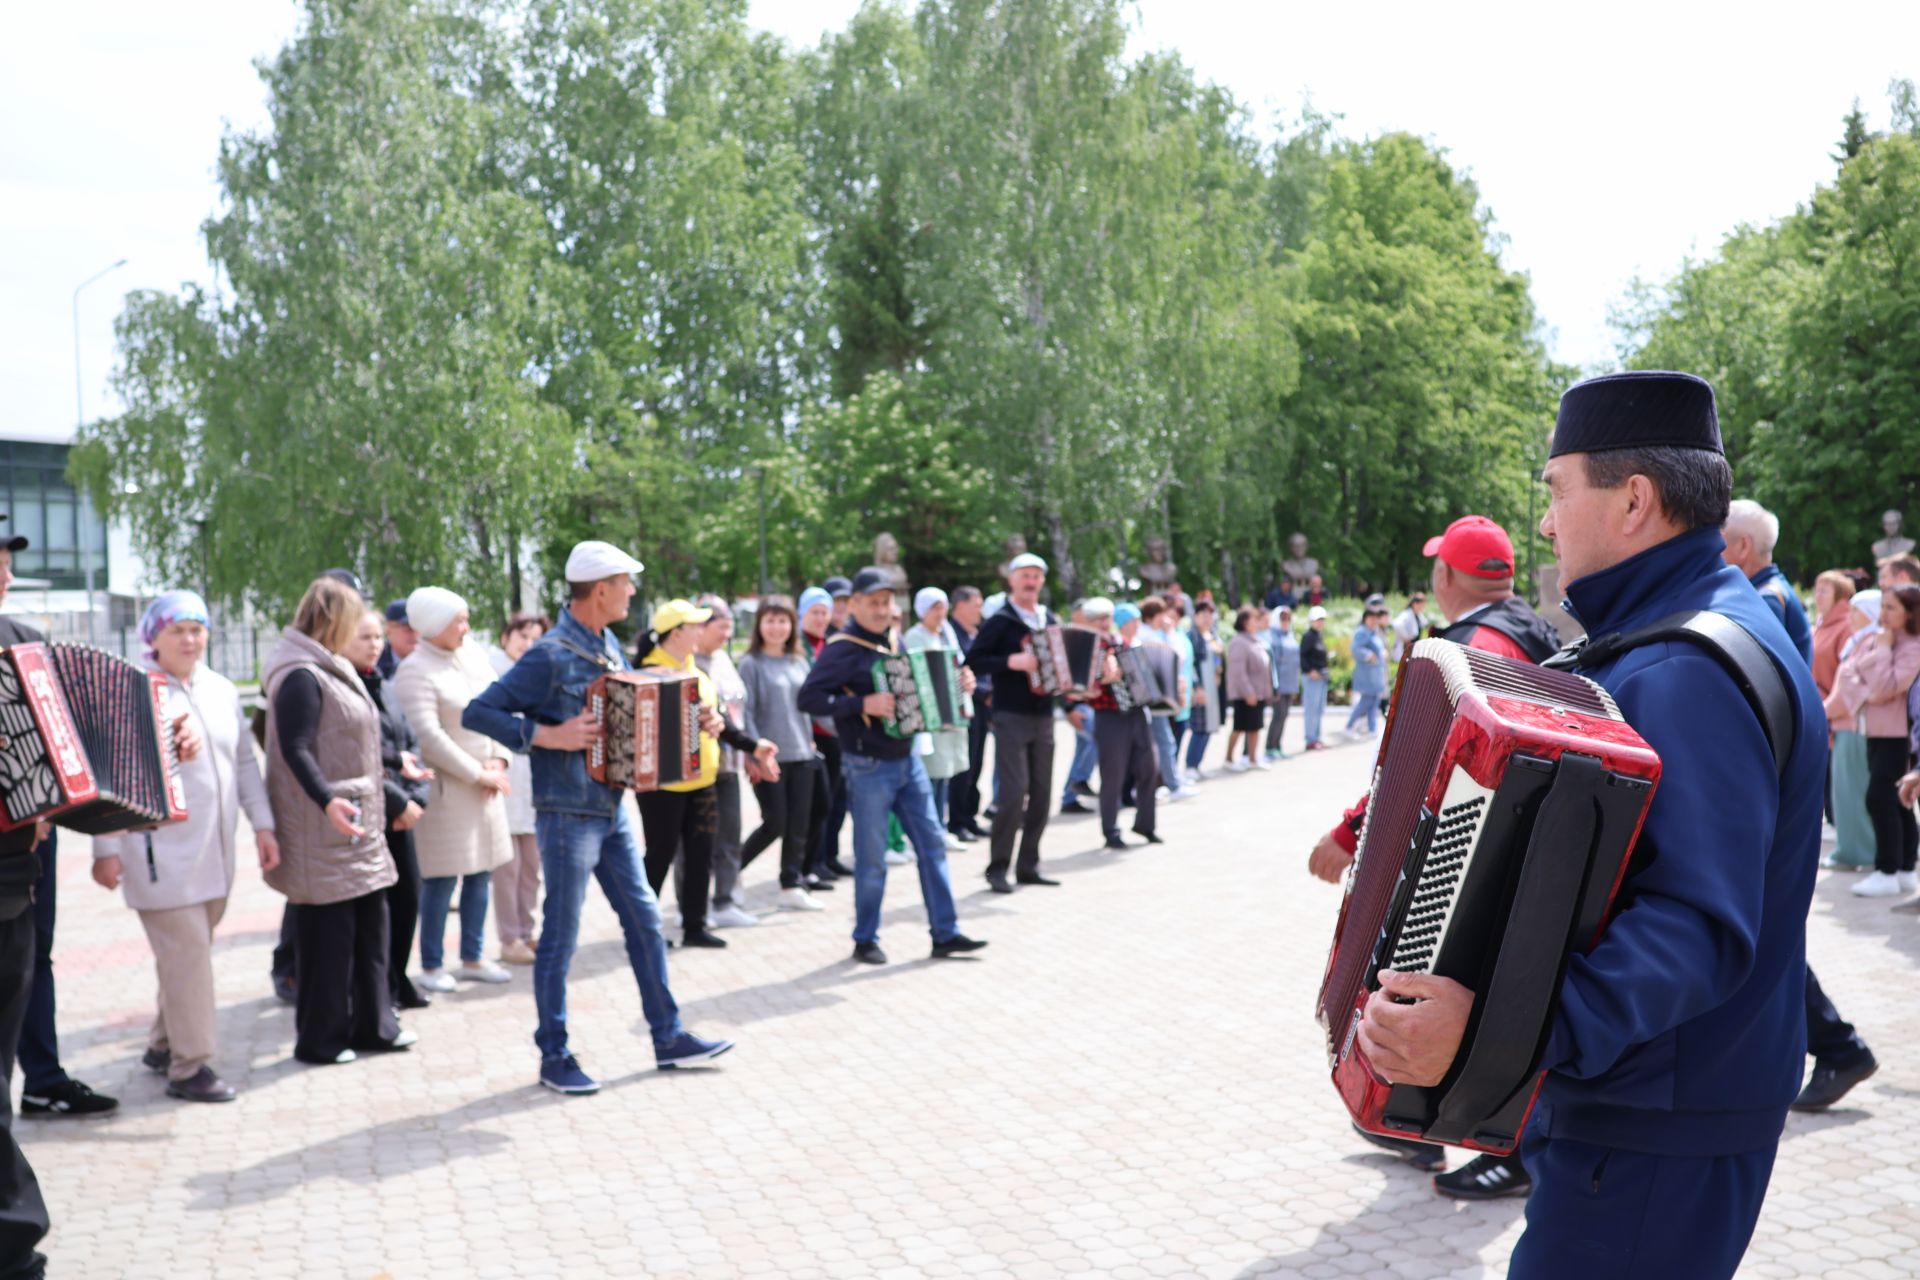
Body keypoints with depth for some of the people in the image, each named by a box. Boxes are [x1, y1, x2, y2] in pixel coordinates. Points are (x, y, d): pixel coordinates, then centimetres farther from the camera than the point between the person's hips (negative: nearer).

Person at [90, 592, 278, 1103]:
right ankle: (189, 1066, 3)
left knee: (191, 953, 13)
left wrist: (262, 825, 11)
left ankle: (164, 1044, 29)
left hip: (214, 848, 6)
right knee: (187, 955, -6)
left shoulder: (222, 690, 12)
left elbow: (245, 761, 16)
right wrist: (106, 848, -13)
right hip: (161, 852, -6)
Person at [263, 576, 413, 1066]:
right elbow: (295, 749, -23)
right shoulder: (301, 676, -15)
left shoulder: (329, 670, 16)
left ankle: (373, 1024, 22)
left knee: (370, 922, 13)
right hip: (322, 826, -10)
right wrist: (327, 800, -34)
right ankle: (320, 1038, 9)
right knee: (328, 930, -2)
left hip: (356, 823, 10)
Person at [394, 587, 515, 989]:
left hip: (485, 783, 7)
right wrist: (478, 774, -15)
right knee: (442, 879, -1)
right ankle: (431, 966, 13)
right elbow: (428, 736, -20)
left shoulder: (473, 653, 8)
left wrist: (498, 759, -2)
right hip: (445, 785, -7)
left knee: (481, 873, 12)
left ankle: (472, 958, 24)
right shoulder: (415, 672, -14)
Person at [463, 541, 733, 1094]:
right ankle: (555, 1056, 13)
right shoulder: (551, 655, -16)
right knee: (561, 936, 2)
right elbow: (477, 712, -17)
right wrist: (548, 736, -24)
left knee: (644, 919, 11)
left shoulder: (609, 647, 9)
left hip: (611, 809, 8)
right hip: (568, 813, -8)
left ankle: (669, 1038, 20)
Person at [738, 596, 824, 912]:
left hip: (802, 755, 5)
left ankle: (792, 886, 14)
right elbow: (746, 713, -9)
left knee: (798, 825, 5)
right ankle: (732, 869, 17)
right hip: (769, 756, -5)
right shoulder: (751, 664, -5)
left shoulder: (799, 663, 11)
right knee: (774, 824, -3)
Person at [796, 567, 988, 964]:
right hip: (868, 767, -7)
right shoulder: (841, 648, -13)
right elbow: (808, 697, -22)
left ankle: (945, 934, 13)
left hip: (907, 760, 7)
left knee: (932, 842, 6)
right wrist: (863, 704, -27)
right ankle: (865, 940, 17)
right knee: (871, 857, 2)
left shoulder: (892, 641, 10)